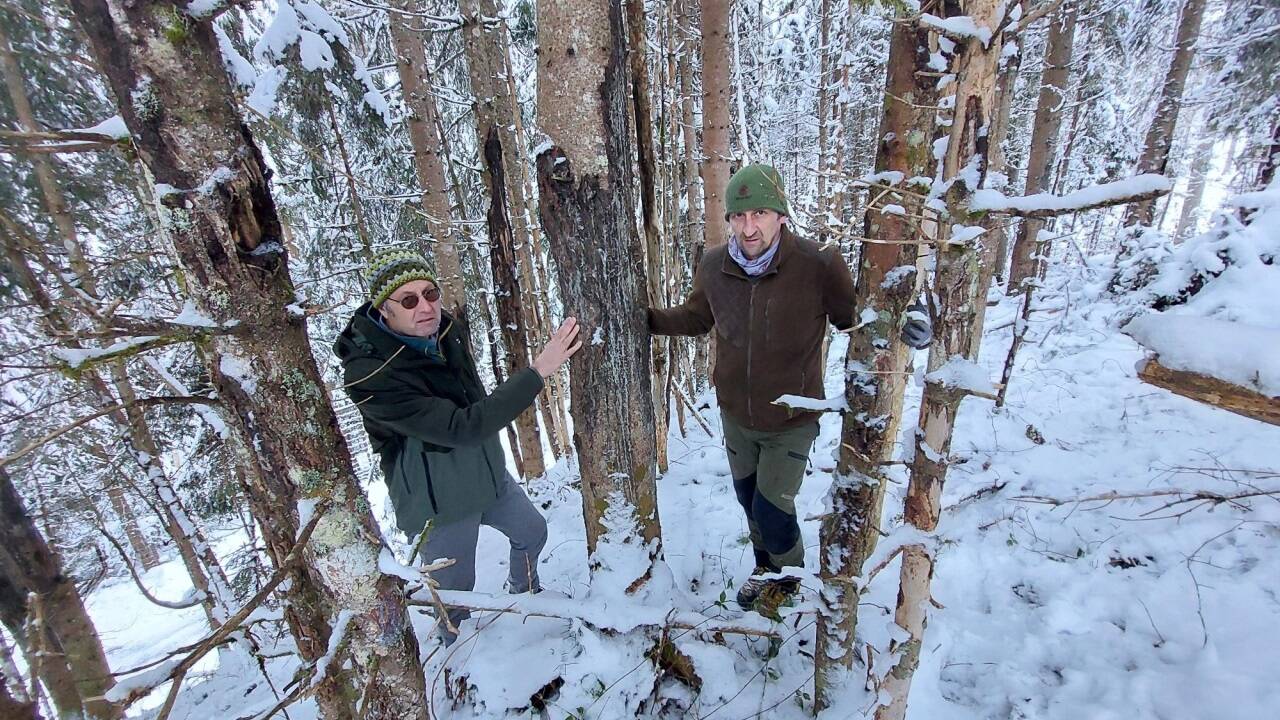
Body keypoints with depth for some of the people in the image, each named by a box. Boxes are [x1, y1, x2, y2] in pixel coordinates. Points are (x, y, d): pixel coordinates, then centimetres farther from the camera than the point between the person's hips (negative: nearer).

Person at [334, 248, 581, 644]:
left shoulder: (448, 329, -10)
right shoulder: (370, 376, -32)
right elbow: (462, 427, -38)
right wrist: (538, 371, -43)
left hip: (488, 473, 7)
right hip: (439, 500, -7)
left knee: (532, 531, 25)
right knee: (456, 588, 11)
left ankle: (525, 593, 56)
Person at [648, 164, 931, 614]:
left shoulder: (819, 266, -24)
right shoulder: (713, 267, -13)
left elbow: (853, 318, -7)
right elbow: (695, 318, 7)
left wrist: (900, 327, -27)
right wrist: (645, 319, -4)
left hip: (792, 420, -4)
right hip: (736, 415, 4)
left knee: (772, 507, 5)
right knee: (749, 499, 23)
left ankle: (788, 575, 42)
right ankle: (767, 567, 54)